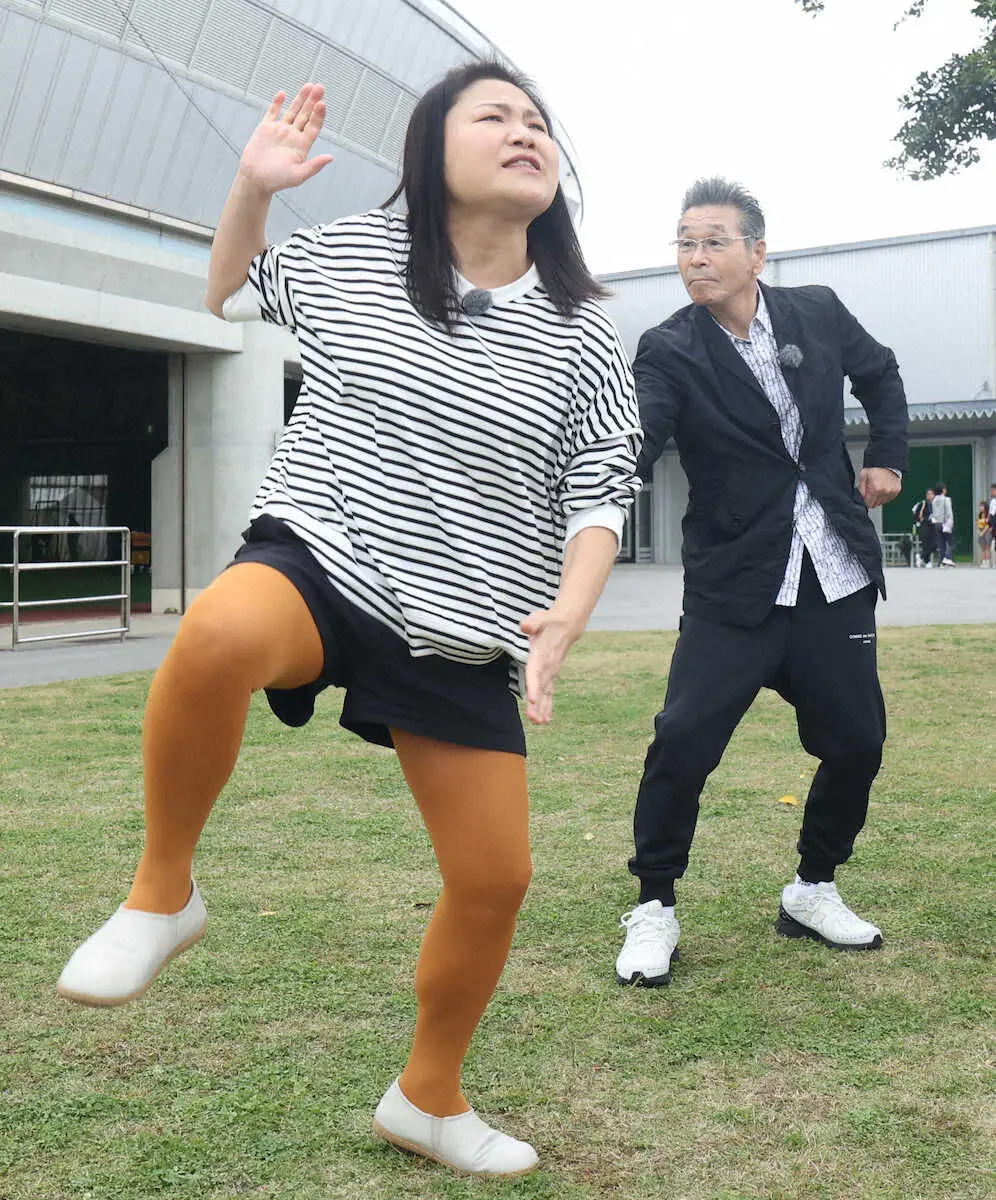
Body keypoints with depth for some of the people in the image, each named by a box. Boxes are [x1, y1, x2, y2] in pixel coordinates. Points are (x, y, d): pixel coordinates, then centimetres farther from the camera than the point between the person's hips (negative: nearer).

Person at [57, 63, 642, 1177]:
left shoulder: (584, 335, 2)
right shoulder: (348, 253, 4)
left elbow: (598, 493, 4)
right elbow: (231, 290, 22)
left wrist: (568, 612, -15)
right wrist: (252, 188, 3)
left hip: (462, 634, 3)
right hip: (317, 561, -2)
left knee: (495, 880, 2)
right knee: (220, 634, -39)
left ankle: (428, 1098, 30)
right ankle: (162, 892, -14)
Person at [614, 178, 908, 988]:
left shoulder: (819, 314, 3)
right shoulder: (671, 352, -9)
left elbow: (881, 375, 22)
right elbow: (635, 448, -26)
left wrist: (888, 457, 12)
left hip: (836, 580, 4)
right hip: (735, 587, -4)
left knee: (856, 744, 8)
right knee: (683, 742, -13)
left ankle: (814, 892, 30)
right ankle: (655, 908, 6)